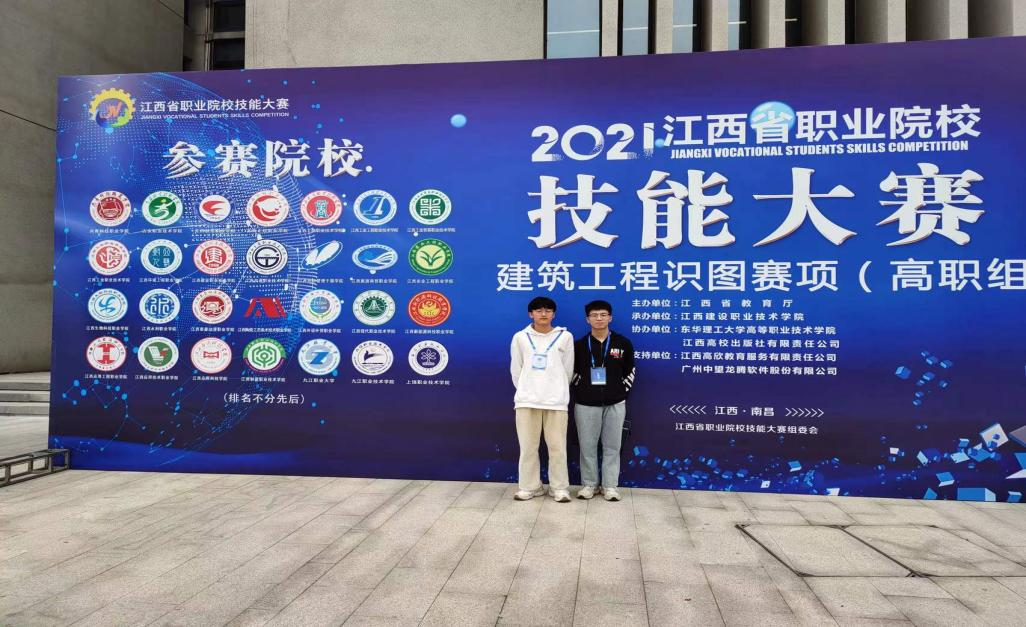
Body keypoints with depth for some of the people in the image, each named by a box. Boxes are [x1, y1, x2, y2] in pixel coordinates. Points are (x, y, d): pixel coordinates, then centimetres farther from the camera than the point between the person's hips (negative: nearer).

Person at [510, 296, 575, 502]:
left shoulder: (565, 337, 3)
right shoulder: (520, 337, 6)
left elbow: (568, 370, 8)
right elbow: (516, 370, 10)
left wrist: (557, 391, 10)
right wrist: (525, 392, 9)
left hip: (556, 400, -1)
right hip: (526, 400, 1)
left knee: (557, 446, 2)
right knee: (528, 446, 6)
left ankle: (559, 488, 14)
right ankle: (530, 486, 17)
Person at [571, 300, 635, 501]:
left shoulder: (623, 343, 2)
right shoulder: (579, 345, 3)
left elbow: (629, 372, 9)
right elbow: (573, 372, 10)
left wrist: (622, 393, 4)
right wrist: (582, 391, 3)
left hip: (614, 404, 0)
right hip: (585, 404, 0)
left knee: (612, 446, 5)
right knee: (587, 446, 5)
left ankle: (610, 485, 15)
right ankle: (589, 484, 18)